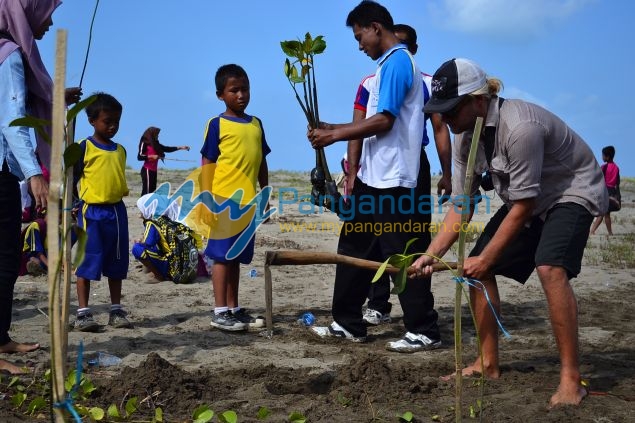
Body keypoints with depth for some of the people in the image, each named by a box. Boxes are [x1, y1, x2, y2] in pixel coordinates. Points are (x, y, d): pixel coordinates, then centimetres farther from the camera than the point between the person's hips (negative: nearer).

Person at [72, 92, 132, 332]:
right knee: (87, 263, -2)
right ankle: (83, 313, 4)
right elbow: (71, 178, -3)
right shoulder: (84, 147, -4)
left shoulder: (120, 150, 13)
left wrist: (118, 199, 12)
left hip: (117, 211, 5)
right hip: (92, 212, -5)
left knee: (116, 264, 9)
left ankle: (116, 311, 18)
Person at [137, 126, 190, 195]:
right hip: (147, 170, -9)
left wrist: (180, 147, 13)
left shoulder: (155, 144, 16)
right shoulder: (144, 143, -6)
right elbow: (139, 157, -13)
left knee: (152, 191, 8)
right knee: (147, 191, -12)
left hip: (153, 171, 9)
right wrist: (151, 156, -18)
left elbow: (166, 149, 18)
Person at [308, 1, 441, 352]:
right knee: (354, 249, 13)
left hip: (392, 179, -10)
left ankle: (424, 331, 5)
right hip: (375, 177, 10)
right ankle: (348, 324, 21)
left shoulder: (396, 62, -12)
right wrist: (334, 128, 16)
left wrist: (335, 135, -12)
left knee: (401, 256, -4)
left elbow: (384, 121, -20)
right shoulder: (390, 64, 19)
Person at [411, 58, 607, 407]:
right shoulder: (464, 137, -8)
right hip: (528, 199, 9)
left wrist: (486, 258, -22)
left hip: (573, 191, -8)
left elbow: (524, 207, -28)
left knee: (549, 268, -31)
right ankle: (488, 364, 14)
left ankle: (571, 378, -21)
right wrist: (431, 254, -15)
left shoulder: (519, 127, -35)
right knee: (476, 269, 1)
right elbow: (461, 207, -4)